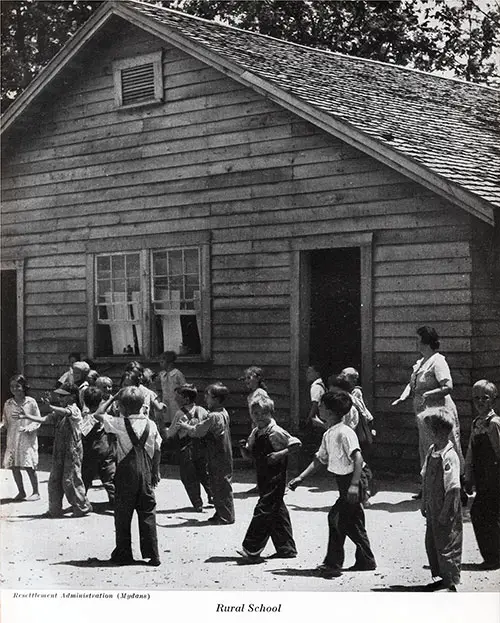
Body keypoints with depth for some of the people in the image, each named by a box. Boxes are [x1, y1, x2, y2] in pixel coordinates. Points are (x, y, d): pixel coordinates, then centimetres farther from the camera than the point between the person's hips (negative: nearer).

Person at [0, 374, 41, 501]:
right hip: (12, 440, 4)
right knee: (14, 467, 5)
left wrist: (29, 428, -17)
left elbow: (37, 421, -1)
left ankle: (36, 492, 9)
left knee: (29, 467, -4)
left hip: (27, 440, -4)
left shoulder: (31, 402, -5)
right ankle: (21, 492, 20)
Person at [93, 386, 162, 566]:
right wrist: (156, 472, 14)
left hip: (126, 472, -3)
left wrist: (111, 399, 6)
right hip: (146, 472, 3)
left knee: (123, 514, 7)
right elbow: (157, 450, 5)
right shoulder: (151, 424, 1)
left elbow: (98, 414, -2)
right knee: (147, 512, 6)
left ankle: (123, 554, 11)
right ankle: (152, 555, 6)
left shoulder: (120, 424, -10)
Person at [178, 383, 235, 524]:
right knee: (216, 486, 16)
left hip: (219, 458, -9)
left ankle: (227, 516, 4)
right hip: (224, 456, 9)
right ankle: (220, 514, 23)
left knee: (222, 487, -2)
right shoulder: (223, 413, 8)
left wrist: (185, 426, 1)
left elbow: (198, 431, -14)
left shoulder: (213, 416, -20)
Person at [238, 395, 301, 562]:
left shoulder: (275, 432, -13)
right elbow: (249, 453, 18)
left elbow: (296, 443, -14)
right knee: (277, 511, 13)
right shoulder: (255, 433, 9)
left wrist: (280, 454, -22)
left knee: (264, 509, -9)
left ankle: (252, 549, -8)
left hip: (275, 478, -8)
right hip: (264, 478, 8)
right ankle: (286, 548, 21)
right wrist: (244, 447, -3)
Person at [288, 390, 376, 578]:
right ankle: (366, 561, 22)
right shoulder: (328, 435, 12)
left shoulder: (344, 432, -17)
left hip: (351, 481, -9)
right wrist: (300, 478, 17)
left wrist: (354, 485, -30)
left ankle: (333, 564, -3)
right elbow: (319, 460, 20)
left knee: (337, 519, -9)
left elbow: (358, 458, -24)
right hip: (344, 483, 9)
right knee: (353, 524, 13)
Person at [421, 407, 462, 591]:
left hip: (446, 513, -8)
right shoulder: (432, 451, 4)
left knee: (446, 547, 2)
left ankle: (451, 585, 14)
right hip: (433, 510, 8)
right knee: (431, 544, 17)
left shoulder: (449, 456, -21)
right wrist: (424, 504, 14)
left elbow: (453, 488, -21)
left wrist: (444, 513, -18)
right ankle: (443, 578, 32)